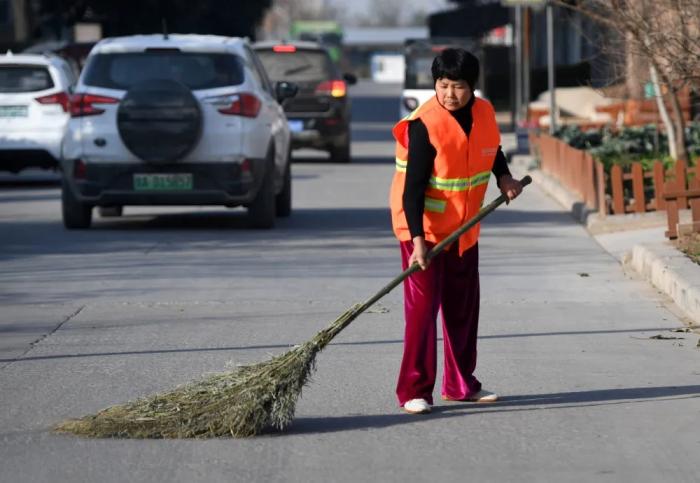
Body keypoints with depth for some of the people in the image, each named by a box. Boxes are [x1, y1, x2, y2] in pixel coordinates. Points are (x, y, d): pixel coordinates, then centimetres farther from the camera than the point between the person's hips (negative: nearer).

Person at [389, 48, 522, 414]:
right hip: (424, 227, -7)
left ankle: (460, 384, 26)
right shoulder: (424, 125, -22)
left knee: (463, 307, 14)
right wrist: (417, 239, -31)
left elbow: (492, 150, 21)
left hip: (463, 229, 7)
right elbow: (413, 187, -25)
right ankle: (414, 391, -5)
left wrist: (503, 177, 2)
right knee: (422, 306, -10)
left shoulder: (484, 113, -2)